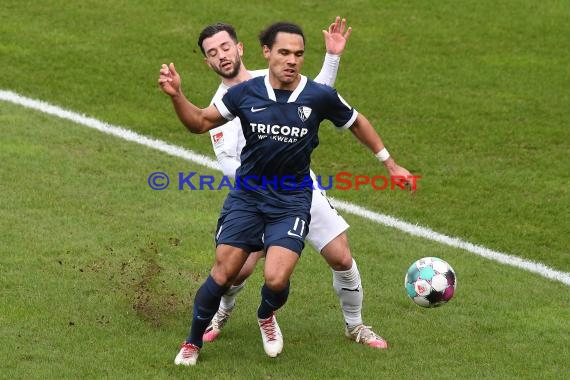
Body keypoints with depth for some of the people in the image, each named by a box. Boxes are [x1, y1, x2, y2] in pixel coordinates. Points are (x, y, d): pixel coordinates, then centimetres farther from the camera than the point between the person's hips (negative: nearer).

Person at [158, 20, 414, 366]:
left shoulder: (320, 96, -9)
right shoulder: (246, 93, -6)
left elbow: (357, 123, 10)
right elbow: (200, 122, 5)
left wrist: (390, 163, 16)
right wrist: (177, 95, -13)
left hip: (292, 199, -1)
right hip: (247, 195, 1)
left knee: (276, 279, -16)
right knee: (223, 273, -5)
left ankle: (267, 317, 22)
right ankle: (193, 343, 17)